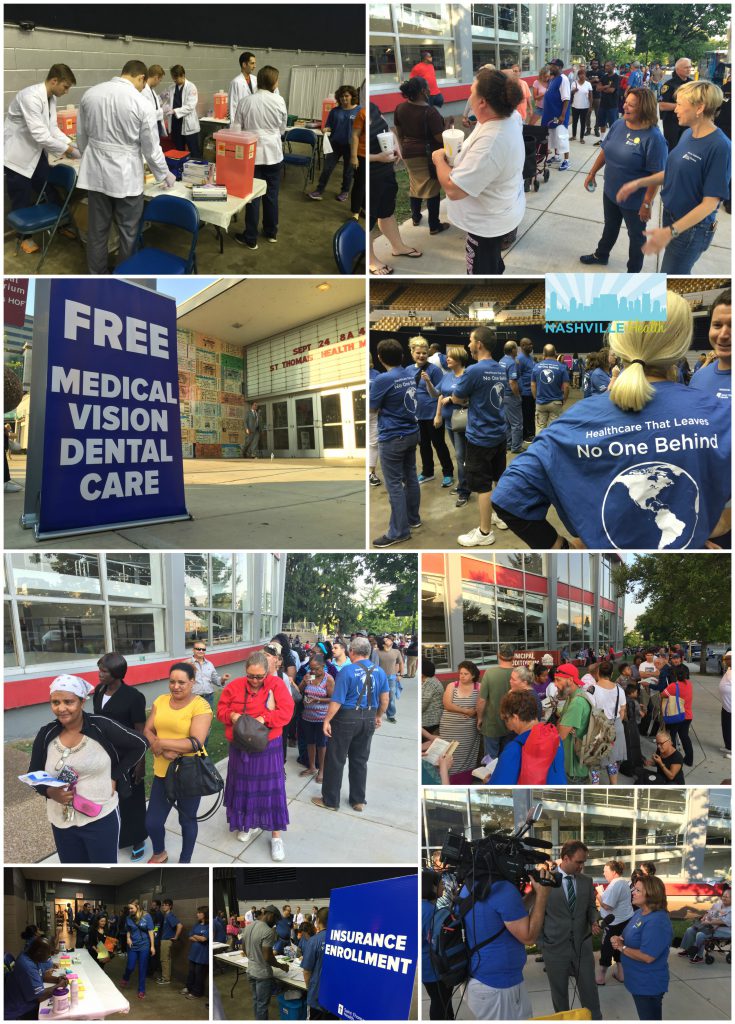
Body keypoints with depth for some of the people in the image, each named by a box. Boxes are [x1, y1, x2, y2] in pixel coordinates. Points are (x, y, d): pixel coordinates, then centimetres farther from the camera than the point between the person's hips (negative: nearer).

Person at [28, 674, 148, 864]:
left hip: (101, 818, -3)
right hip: (61, 821, 4)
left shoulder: (102, 727, -15)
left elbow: (139, 745, -5)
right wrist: (49, 791, -15)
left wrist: (115, 776, -8)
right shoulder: (46, 735, -4)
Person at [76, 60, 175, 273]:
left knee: (97, 230, 13)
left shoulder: (90, 93, 1)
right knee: (128, 232, 9)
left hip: (96, 172, 5)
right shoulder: (139, 102, -13)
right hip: (126, 175, -4)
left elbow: (81, 136, 9)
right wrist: (165, 174, 9)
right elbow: (151, 147, -7)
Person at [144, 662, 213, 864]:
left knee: (187, 820, 15)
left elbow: (196, 742, -23)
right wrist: (162, 750, -18)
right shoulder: (160, 701, 2)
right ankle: (159, 853, 40)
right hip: (162, 772, 4)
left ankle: (185, 862, 38)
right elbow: (147, 731, 1)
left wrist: (162, 743, -20)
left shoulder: (200, 706, -16)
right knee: (152, 822, 9)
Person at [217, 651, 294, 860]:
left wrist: (265, 718, -28)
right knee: (243, 785, 15)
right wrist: (231, 715, -19)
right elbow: (221, 709, 3)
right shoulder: (234, 686, -4)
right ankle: (248, 823, 38)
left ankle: (276, 835, 10)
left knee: (271, 788, 1)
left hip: (267, 746, -2)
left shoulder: (277, 684, -10)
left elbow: (286, 711, -15)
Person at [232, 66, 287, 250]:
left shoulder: (246, 101, -9)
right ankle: (271, 232, 27)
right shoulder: (279, 101, -8)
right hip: (273, 153, 1)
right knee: (271, 194, 14)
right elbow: (282, 128, 5)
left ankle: (251, 238, 9)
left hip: (252, 153, -1)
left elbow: (236, 128, -4)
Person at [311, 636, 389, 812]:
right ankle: (358, 801, 24)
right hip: (368, 720, 5)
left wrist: (327, 720, -9)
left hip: (347, 718, -5)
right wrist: (379, 717, 21)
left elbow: (337, 701, -17)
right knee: (360, 760, 17)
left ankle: (331, 801, 15)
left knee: (335, 760, 7)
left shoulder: (347, 671, -15)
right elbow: (385, 700, 6)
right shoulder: (380, 672, 0)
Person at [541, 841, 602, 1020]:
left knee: (589, 990, 7)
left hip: (583, 945, 3)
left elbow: (591, 907, 13)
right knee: (559, 993, 12)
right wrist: (542, 943, -4)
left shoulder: (587, 880, 2)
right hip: (555, 947, -3)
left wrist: (594, 922, -9)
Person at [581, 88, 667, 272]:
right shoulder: (618, 125, -6)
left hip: (634, 200, -6)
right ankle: (601, 255, 52)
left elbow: (657, 175, -24)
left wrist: (647, 203, -23)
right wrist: (592, 173, 11)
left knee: (636, 235, 15)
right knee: (610, 226, 29)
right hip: (610, 192, 6)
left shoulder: (653, 137, -26)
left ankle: (634, 271, 33)